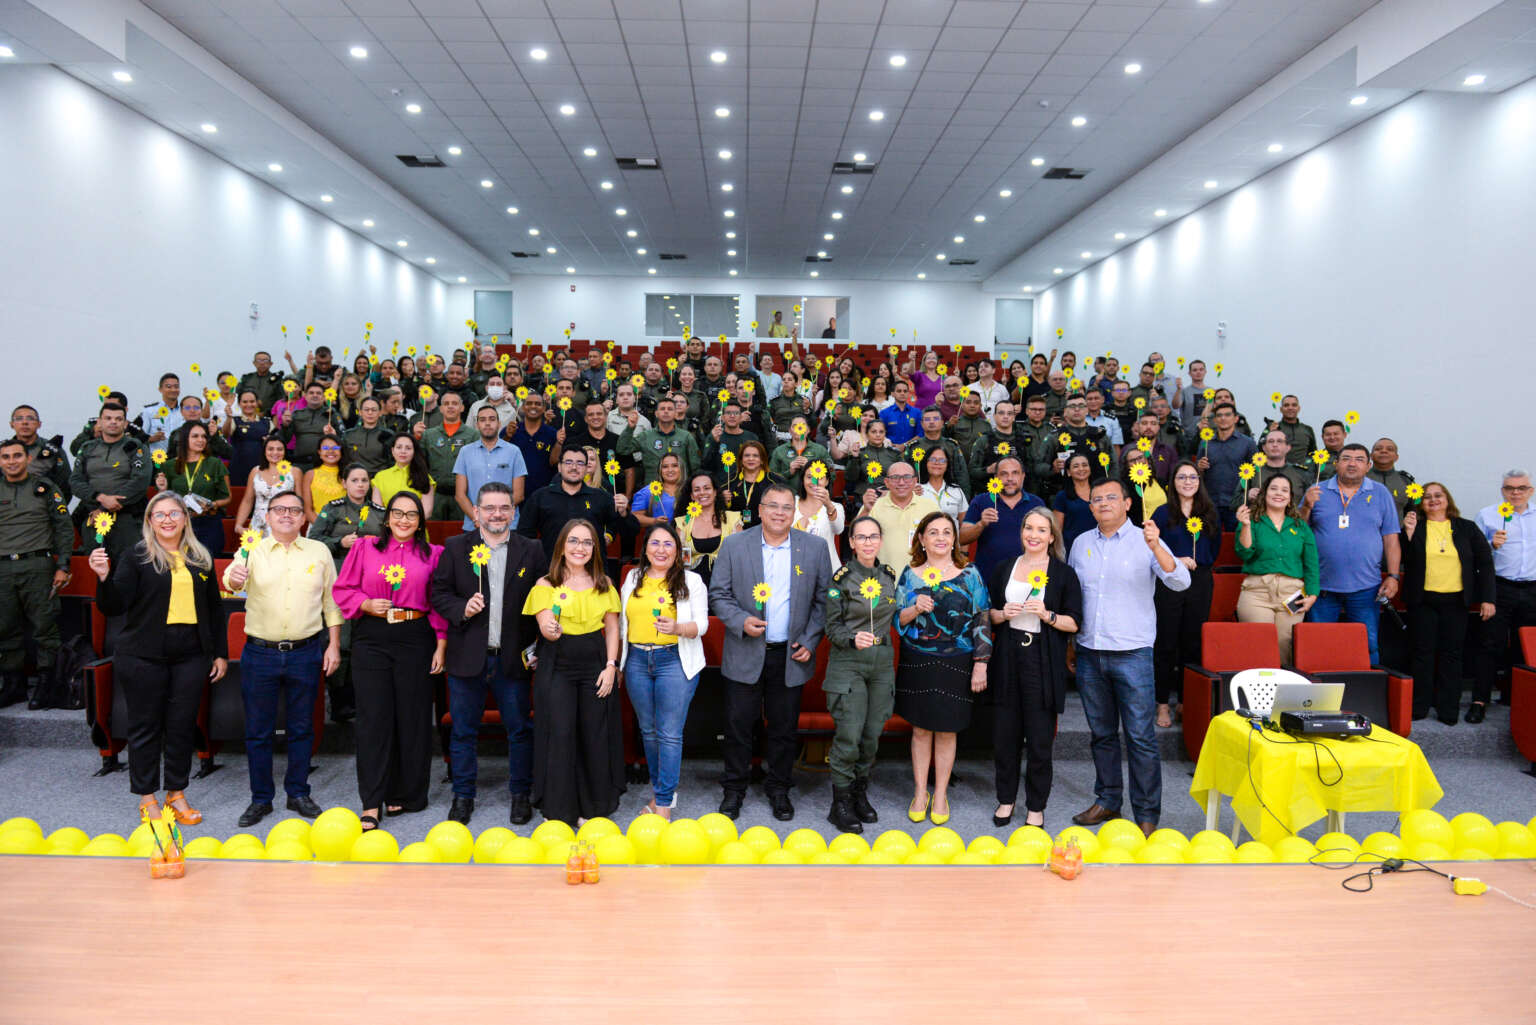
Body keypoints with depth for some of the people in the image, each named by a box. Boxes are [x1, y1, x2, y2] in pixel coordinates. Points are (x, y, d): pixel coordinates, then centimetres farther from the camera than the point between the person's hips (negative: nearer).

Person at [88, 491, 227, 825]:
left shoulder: (201, 558, 10)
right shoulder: (137, 556, -2)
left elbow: (214, 608, 15)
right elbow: (114, 607, -7)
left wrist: (220, 653, 13)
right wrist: (104, 577, -26)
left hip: (190, 657, 3)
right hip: (144, 657, -3)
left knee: (183, 726, 8)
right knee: (145, 726, 6)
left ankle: (176, 793, 21)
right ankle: (146, 797, 19)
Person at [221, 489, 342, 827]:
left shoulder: (319, 552, 4)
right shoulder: (254, 551, 1)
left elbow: (331, 601, 8)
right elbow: (233, 579, -18)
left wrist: (334, 645, 3)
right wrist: (233, 578, -43)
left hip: (306, 653, 1)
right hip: (260, 653, -1)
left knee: (301, 728, 10)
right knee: (258, 730, 7)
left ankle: (298, 793, 24)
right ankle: (260, 799, 20)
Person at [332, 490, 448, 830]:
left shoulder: (433, 555, 7)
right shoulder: (364, 549, 8)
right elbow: (342, 590, 9)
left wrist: (441, 645, -1)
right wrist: (367, 604, -10)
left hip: (415, 641, 0)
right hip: (372, 639, 0)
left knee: (413, 718, 5)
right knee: (373, 719, 0)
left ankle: (405, 795, 19)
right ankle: (371, 804, 6)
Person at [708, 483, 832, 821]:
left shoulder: (815, 548, 0)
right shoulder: (733, 545, -1)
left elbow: (822, 600, 5)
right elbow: (718, 594, 0)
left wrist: (810, 641, -4)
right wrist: (741, 621, -16)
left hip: (791, 655, 1)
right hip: (745, 654, 0)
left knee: (784, 727, 11)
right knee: (738, 724, 7)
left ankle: (779, 789, 28)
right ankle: (734, 789, 25)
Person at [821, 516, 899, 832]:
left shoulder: (888, 576, 8)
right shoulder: (841, 578, -7)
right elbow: (832, 627, -6)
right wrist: (853, 639, -23)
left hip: (882, 664, 5)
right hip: (848, 664, -5)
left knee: (872, 734, 9)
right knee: (849, 736, -6)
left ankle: (860, 794, 25)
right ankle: (841, 804, 7)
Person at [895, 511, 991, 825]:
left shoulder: (969, 574, -1)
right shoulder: (910, 574, 2)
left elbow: (981, 621, -1)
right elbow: (897, 620, 4)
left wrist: (980, 665, -6)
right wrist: (916, 609, -16)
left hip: (956, 664, -1)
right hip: (917, 662, 1)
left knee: (946, 731, 7)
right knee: (920, 729, 8)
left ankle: (940, 795, 22)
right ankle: (920, 793, 23)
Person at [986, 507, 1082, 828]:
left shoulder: (1064, 574, 1)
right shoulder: (1003, 569, 10)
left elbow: (1074, 623, -1)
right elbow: (988, 613, 14)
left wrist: (1047, 615, -17)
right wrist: (1002, 614, -7)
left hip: (1043, 660, -3)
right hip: (1007, 657, 3)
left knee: (1040, 737, 2)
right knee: (1004, 732, 6)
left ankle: (1036, 806, 17)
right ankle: (1006, 799, 23)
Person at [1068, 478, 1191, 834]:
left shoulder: (1144, 541, -2)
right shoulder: (1081, 544, 10)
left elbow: (1180, 582, -15)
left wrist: (1156, 547, -31)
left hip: (1132, 653, -4)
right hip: (1089, 654, 4)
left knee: (1140, 736, -2)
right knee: (1101, 733, 13)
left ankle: (1147, 814, 8)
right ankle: (1107, 801, 26)